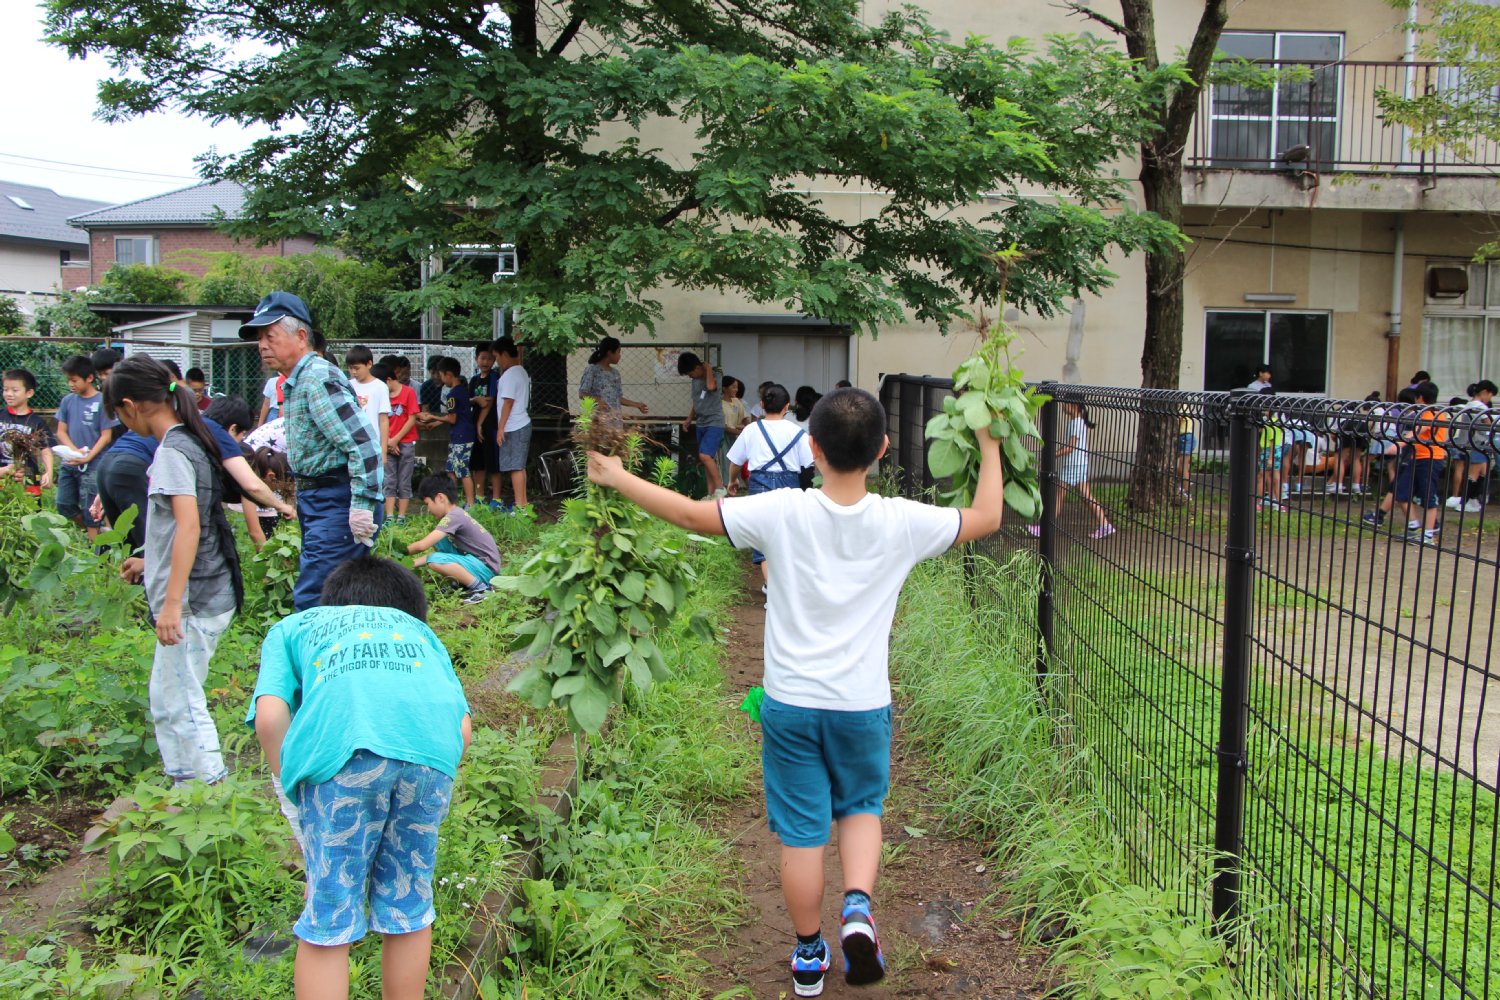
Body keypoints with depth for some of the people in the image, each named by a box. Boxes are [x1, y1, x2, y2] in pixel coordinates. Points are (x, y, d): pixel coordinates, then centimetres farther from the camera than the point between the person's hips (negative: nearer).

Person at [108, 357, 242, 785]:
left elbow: (189, 525, -26)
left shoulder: (172, 450, -16)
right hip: (205, 596, 10)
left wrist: (172, 601, -28)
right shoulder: (190, 441, 13)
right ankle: (184, 783, 30)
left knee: (181, 704, -2)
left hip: (194, 602, -10)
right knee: (165, 697, 20)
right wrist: (150, 563, 32)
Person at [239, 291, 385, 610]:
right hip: (316, 500, 10)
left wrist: (362, 508, -26)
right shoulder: (297, 381, 15)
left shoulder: (319, 379, -17)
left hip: (336, 502, -10)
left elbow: (363, 445, -24)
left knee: (311, 600, -12)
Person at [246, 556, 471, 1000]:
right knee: (408, 910, 19)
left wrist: (293, 788, 21)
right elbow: (463, 729, 22)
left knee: (327, 926, 10)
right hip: (433, 747, 2)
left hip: (343, 746, -2)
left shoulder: (293, 627, 34)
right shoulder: (419, 631, 39)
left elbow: (269, 717, 12)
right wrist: (426, 789, 29)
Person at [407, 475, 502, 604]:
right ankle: (460, 583, 11)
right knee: (436, 540, 9)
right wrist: (411, 563, 10)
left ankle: (480, 588, -15)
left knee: (435, 560, -25)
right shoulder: (457, 514, 11)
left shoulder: (453, 517, -17)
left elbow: (422, 545, -21)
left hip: (487, 570, -10)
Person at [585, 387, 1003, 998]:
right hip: (863, 706, 1)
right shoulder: (901, 523, -12)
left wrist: (617, 479, 5)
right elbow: (986, 518, 3)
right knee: (862, 807, 25)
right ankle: (858, 907, 1)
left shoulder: (784, 512, -15)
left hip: (790, 704, -1)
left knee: (801, 832, 12)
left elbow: (693, 515, -8)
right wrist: (989, 445, 14)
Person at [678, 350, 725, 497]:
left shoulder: (714, 375, -11)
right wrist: (689, 419, 13)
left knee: (705, 456, -21)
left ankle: (720, 487, -9)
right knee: (707, 459, 7)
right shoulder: (696, 380, 11)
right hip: (701, 424, 8)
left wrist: (708, 368, -19)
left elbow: (710, 386, -35)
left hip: (714, 424, -8)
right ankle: (711, 493, 11)